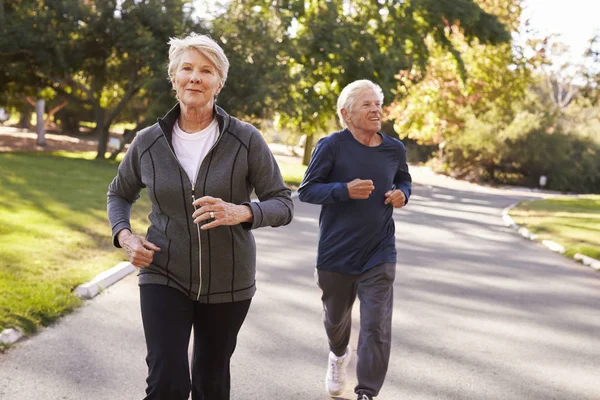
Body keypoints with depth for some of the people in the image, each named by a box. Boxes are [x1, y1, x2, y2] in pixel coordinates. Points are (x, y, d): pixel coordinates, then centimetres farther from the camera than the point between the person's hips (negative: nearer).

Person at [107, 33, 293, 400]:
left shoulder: (246, 140, -11)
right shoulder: (148, 142, -5)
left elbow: (283, 205, -9)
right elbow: (120, 194, 13)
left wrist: (240, 212, -29)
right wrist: (124, 236, -7)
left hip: (227, 282, 0)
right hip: (164, 277, 0)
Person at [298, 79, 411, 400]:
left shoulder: (395, 150, 2)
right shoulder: (331, 146, -11)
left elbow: (404, 181, 20)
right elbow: (306, 190, -9)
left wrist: (402, 195, -4)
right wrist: (345, 190, -24)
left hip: (379, 255, 1)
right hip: (336, 253, -1)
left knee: (377, 328, -9)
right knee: (335, 317, 21)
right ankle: (339, 355, 54)